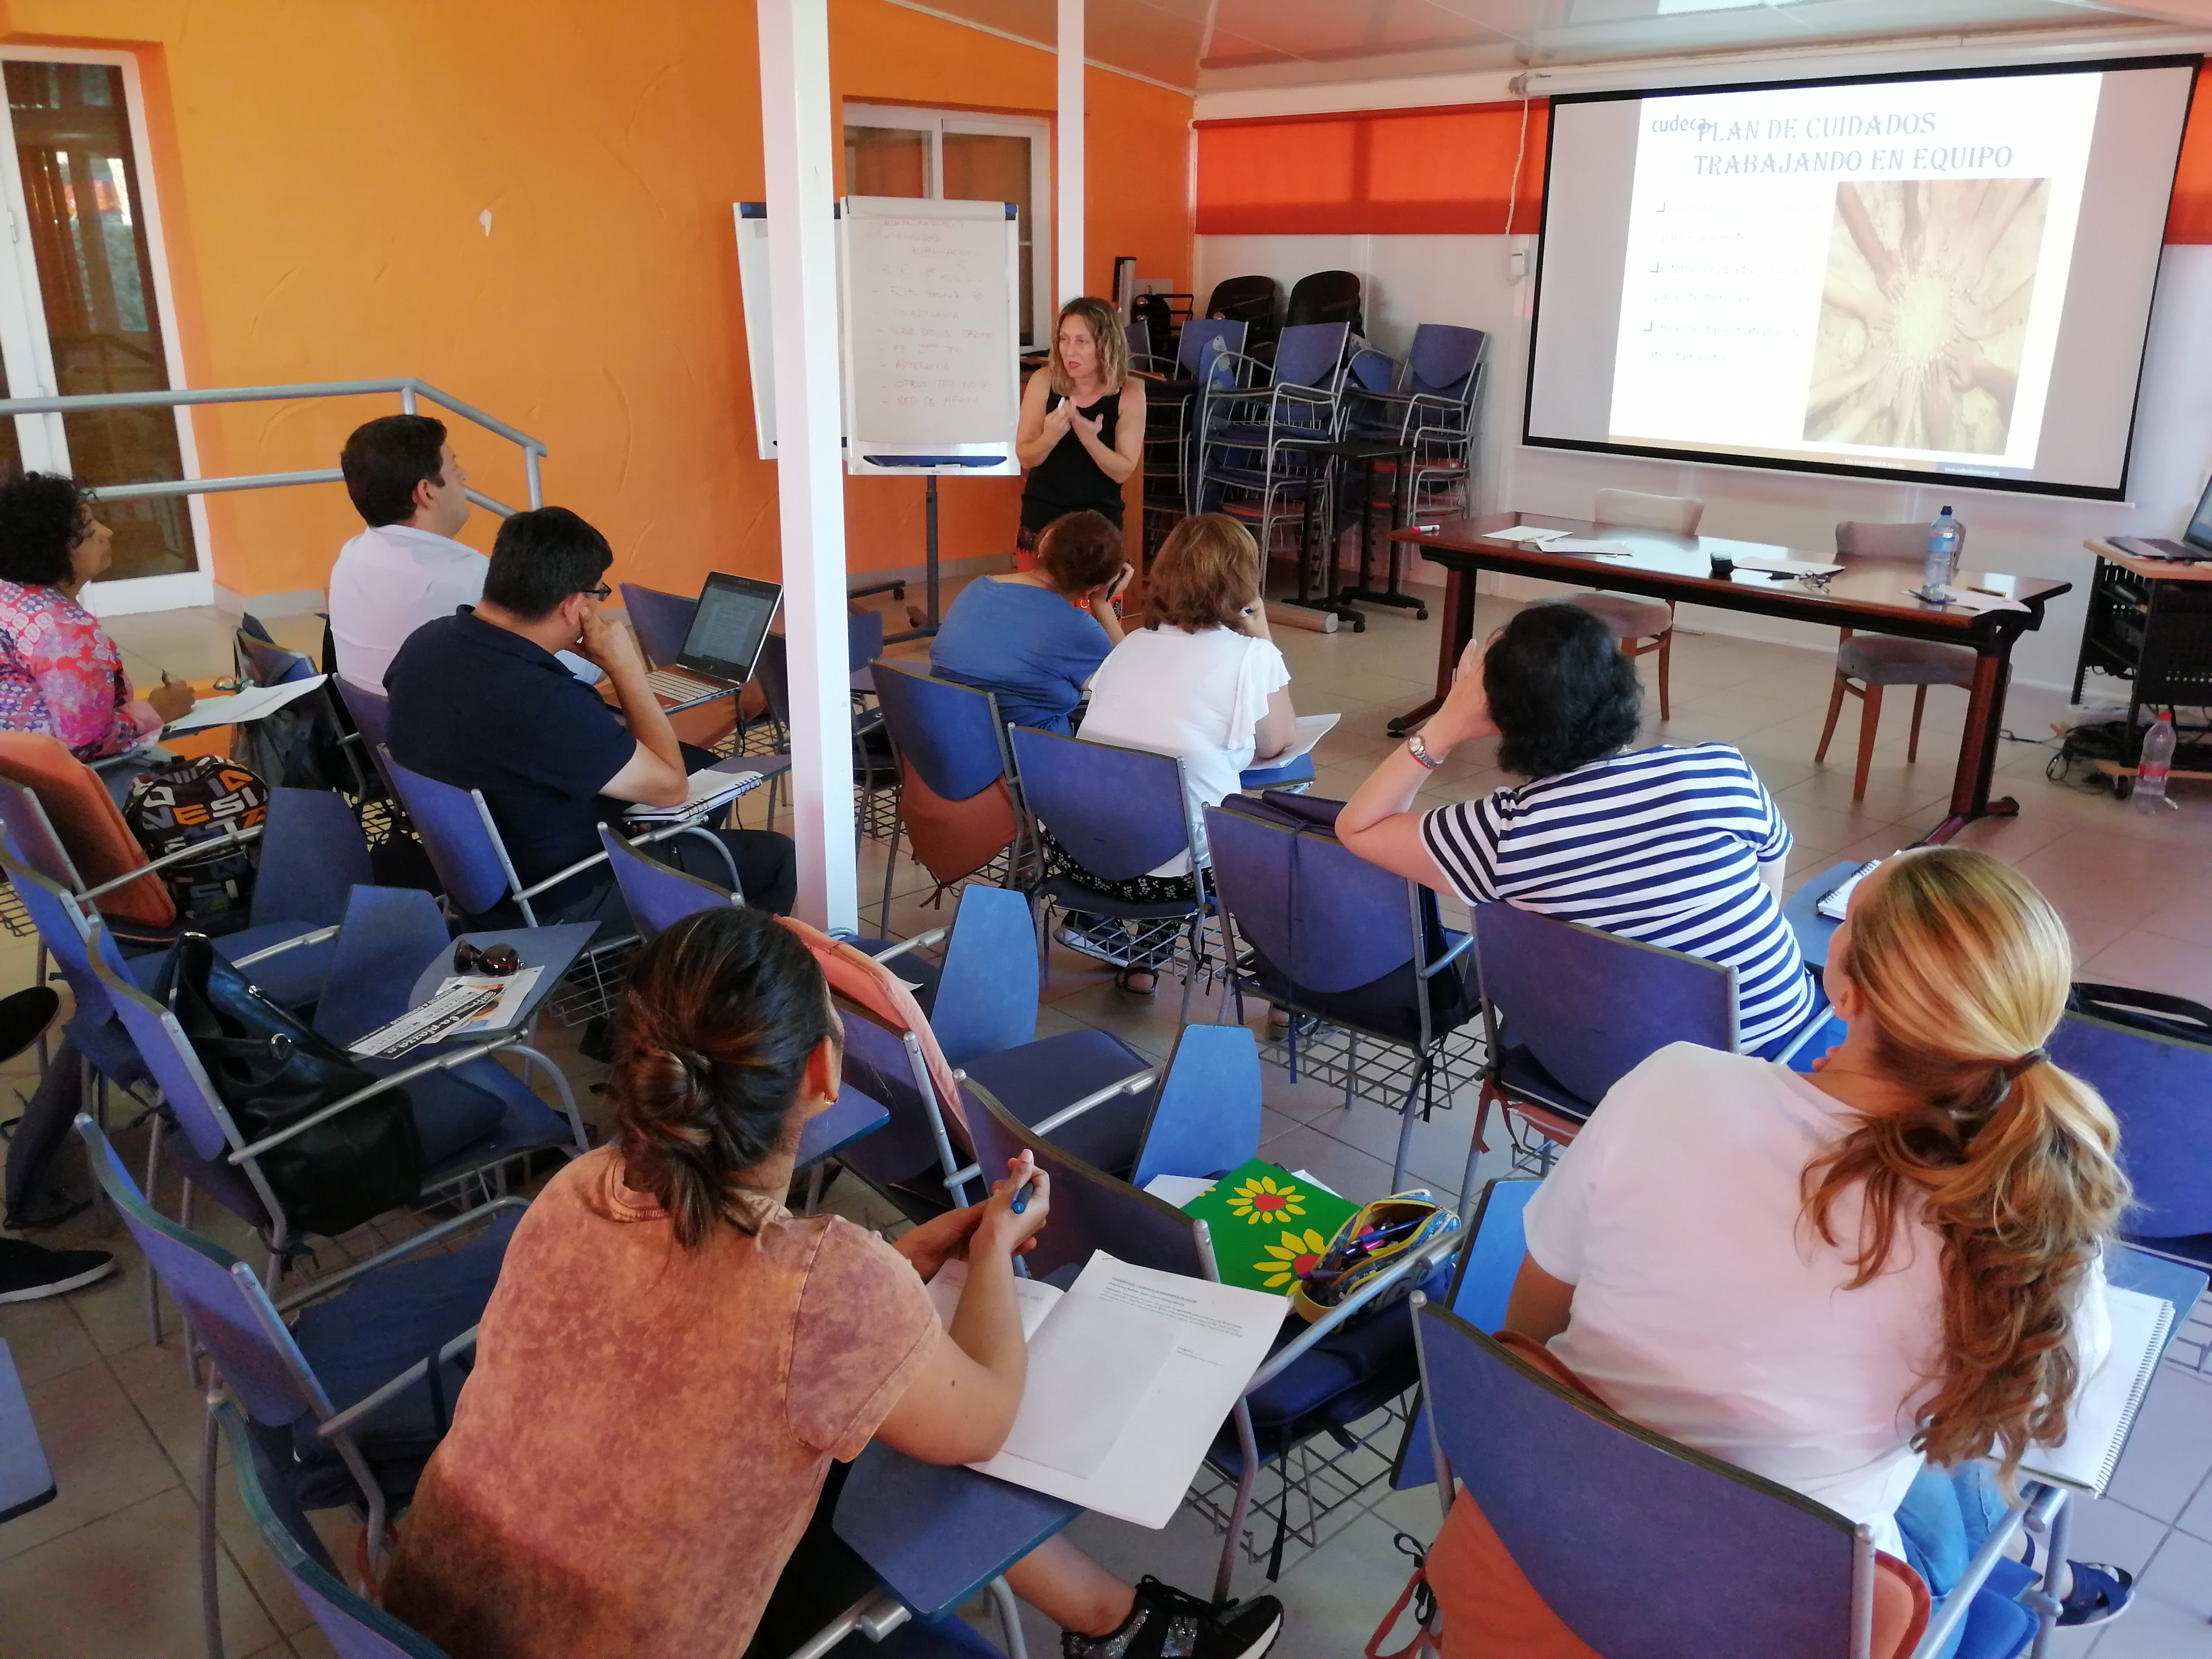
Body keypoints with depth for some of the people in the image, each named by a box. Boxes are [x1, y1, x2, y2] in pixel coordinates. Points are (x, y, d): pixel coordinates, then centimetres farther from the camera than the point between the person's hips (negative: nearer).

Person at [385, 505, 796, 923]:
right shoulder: (543, 703, -37)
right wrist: (626, 667, -18)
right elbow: (670, 787, -24)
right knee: (775, 857, 2)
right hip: (562, 901, -9)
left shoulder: (426, 642, -9)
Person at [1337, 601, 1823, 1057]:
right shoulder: (1723, 771, -18)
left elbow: (1356, 828, -7)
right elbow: (1770, 896, 1)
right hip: (1778, 1032, 1)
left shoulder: (1507, 830, -22)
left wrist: (1447, 726, -12)